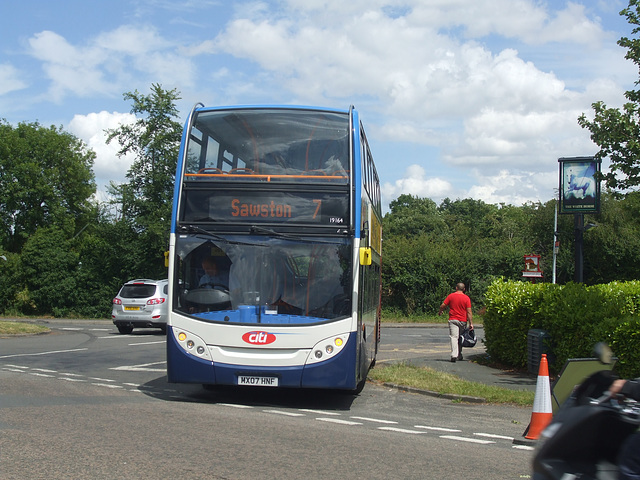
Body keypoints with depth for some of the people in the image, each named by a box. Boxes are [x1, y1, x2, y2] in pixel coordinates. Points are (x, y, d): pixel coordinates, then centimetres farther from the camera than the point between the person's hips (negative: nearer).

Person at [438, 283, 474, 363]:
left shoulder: (451, 296, 0)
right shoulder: (466, 298, -2)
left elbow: (442, 306, 0)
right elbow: (469, 312, -6)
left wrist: (440, 312, 22)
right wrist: (471, 323, -4)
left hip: (453, 320, -1)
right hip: (463, 321, 1)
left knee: (454, 337, -7)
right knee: (460, 338, 16)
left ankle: (454, 355, -22)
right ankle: (459, 355, 23)